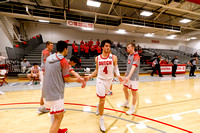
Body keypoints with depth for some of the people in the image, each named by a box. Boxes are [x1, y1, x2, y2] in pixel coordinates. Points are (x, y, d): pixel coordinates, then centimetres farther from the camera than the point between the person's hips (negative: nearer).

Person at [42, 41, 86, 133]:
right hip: (55, 94, -9)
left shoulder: (49, 58, 8)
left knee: (54, 113, 25)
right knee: (58, 117, 4)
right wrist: (77, 80, 6)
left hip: (46, 92, 9)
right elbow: (66, 79, -10)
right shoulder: (63, 61, -15)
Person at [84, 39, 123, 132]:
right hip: (100, 80, -1)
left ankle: (98, 106, 57)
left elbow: (115, 68, 0)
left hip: (109, 80, 2)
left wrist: (118, 76, -18)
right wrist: (89, 77, 0)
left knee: (102, 98, 22)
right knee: (102, 101, -1)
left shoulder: (113, 57, -5)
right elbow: (97, 70, 8)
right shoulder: (97, 58, -2)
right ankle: (101, 120, 23)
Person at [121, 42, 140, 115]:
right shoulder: (129, 55, 10)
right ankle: (126, 103, 39)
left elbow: (133, 67, -31)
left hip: (133, 78, -9)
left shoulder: (136, 56, -18)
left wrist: (128, 76, -41)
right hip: (128, 76, 9)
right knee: (124, 89, 18)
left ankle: (133, 108, 21)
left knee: (133, 92, 4)